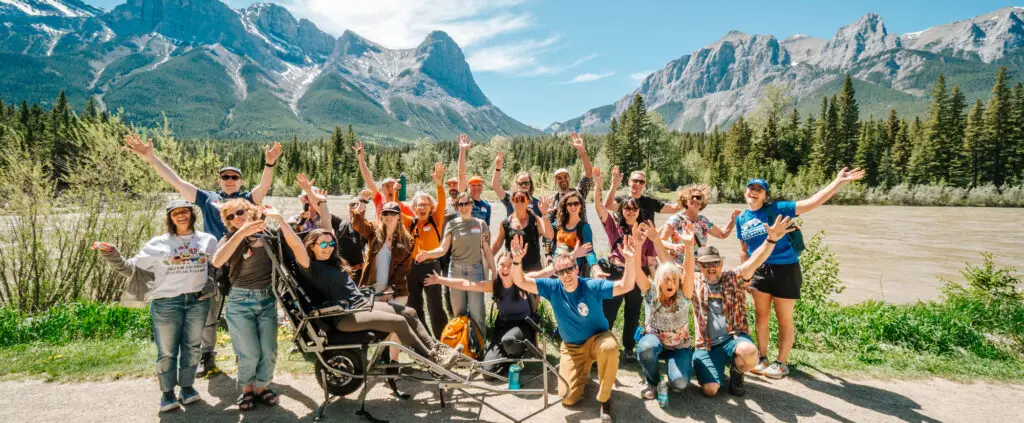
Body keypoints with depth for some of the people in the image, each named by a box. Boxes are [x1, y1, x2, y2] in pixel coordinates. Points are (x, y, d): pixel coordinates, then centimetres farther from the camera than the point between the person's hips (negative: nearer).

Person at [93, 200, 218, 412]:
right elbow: (133, 268, 2)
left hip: (198, 302, 2)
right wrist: (112, 255, -12)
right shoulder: (158, 243, 0)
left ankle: (187, 387, 28)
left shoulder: (208, 241, 7)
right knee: (167, 351, 5)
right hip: (166, 303, -2)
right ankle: (168, 393, 20)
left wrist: (212, 285, 3)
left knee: (192, 348, 13)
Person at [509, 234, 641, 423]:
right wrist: (517, 260, -40)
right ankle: (582, 372, 28)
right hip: (571, 347, 2)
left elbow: (626, 286, -30)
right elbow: (520, 282, -19)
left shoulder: (593, 286, -21)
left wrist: (630, 260, -47)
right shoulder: (552, 288, -13)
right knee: (568, 398, -8)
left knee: (610, 347, -40)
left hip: (597, 339, -2)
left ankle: (604, 398, -13)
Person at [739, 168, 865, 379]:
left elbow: (812, 203, -20)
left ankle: (781, 363, 21)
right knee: (761, 316, 12)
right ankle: (762, 358, 28)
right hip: (759, 270, 5)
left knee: (784, 320, 6)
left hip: (785, 269, -5)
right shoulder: (741, 218, 4)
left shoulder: (776, 209, -12)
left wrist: (838, 182, -29)